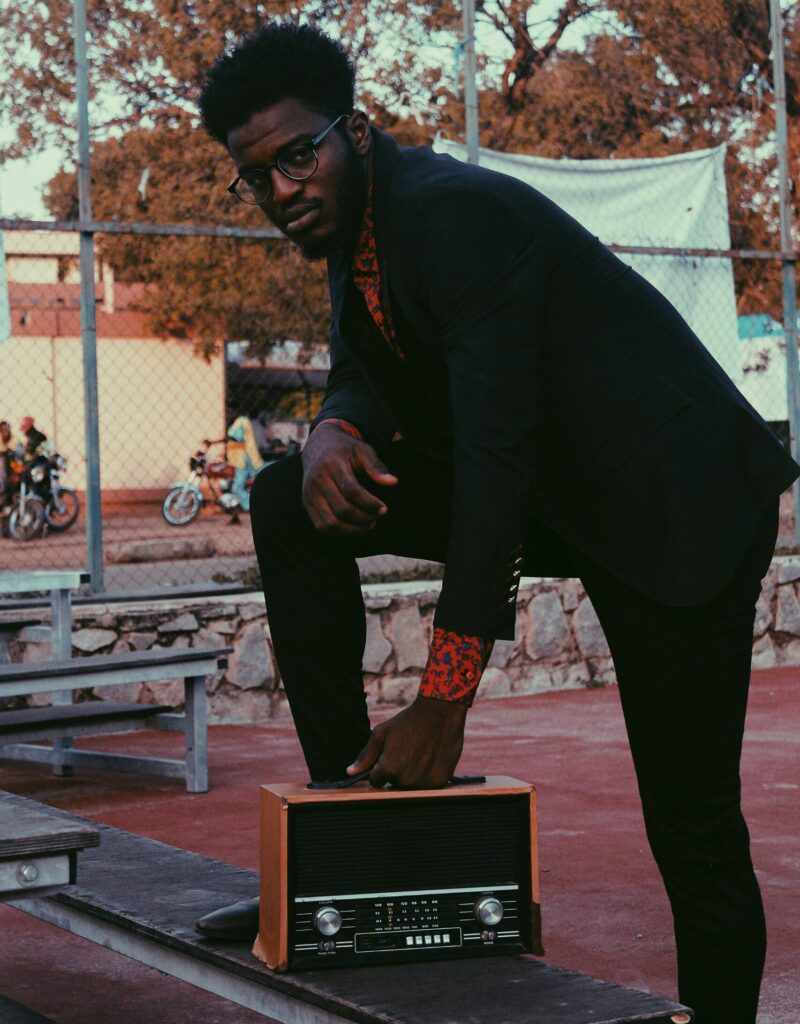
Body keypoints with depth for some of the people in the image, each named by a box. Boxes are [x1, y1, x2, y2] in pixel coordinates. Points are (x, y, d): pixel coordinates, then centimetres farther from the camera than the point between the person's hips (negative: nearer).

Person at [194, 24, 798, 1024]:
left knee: (694, 828, -8)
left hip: (678, 498, -8)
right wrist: (332, 433, -19)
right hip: (551, 491, 9)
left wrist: (443, 700, -31)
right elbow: (364, 379, 9)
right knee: (291, 508, -4)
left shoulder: (460, 210, -25)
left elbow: (498, 450, -30)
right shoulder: (353, 228, 3)